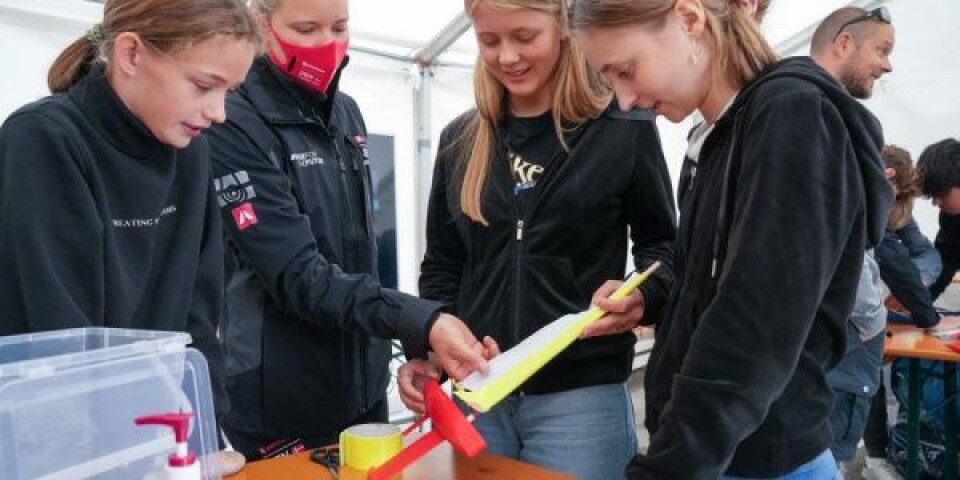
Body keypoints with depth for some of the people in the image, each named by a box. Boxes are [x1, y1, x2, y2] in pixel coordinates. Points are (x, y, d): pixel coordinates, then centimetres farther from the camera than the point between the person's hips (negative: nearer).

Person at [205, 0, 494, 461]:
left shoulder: (347, 113, 6)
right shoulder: (233, 126, -15)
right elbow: (298, 275, -23)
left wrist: (410, 342, 14)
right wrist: (419, 322, -34)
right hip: (282, 404, -6)